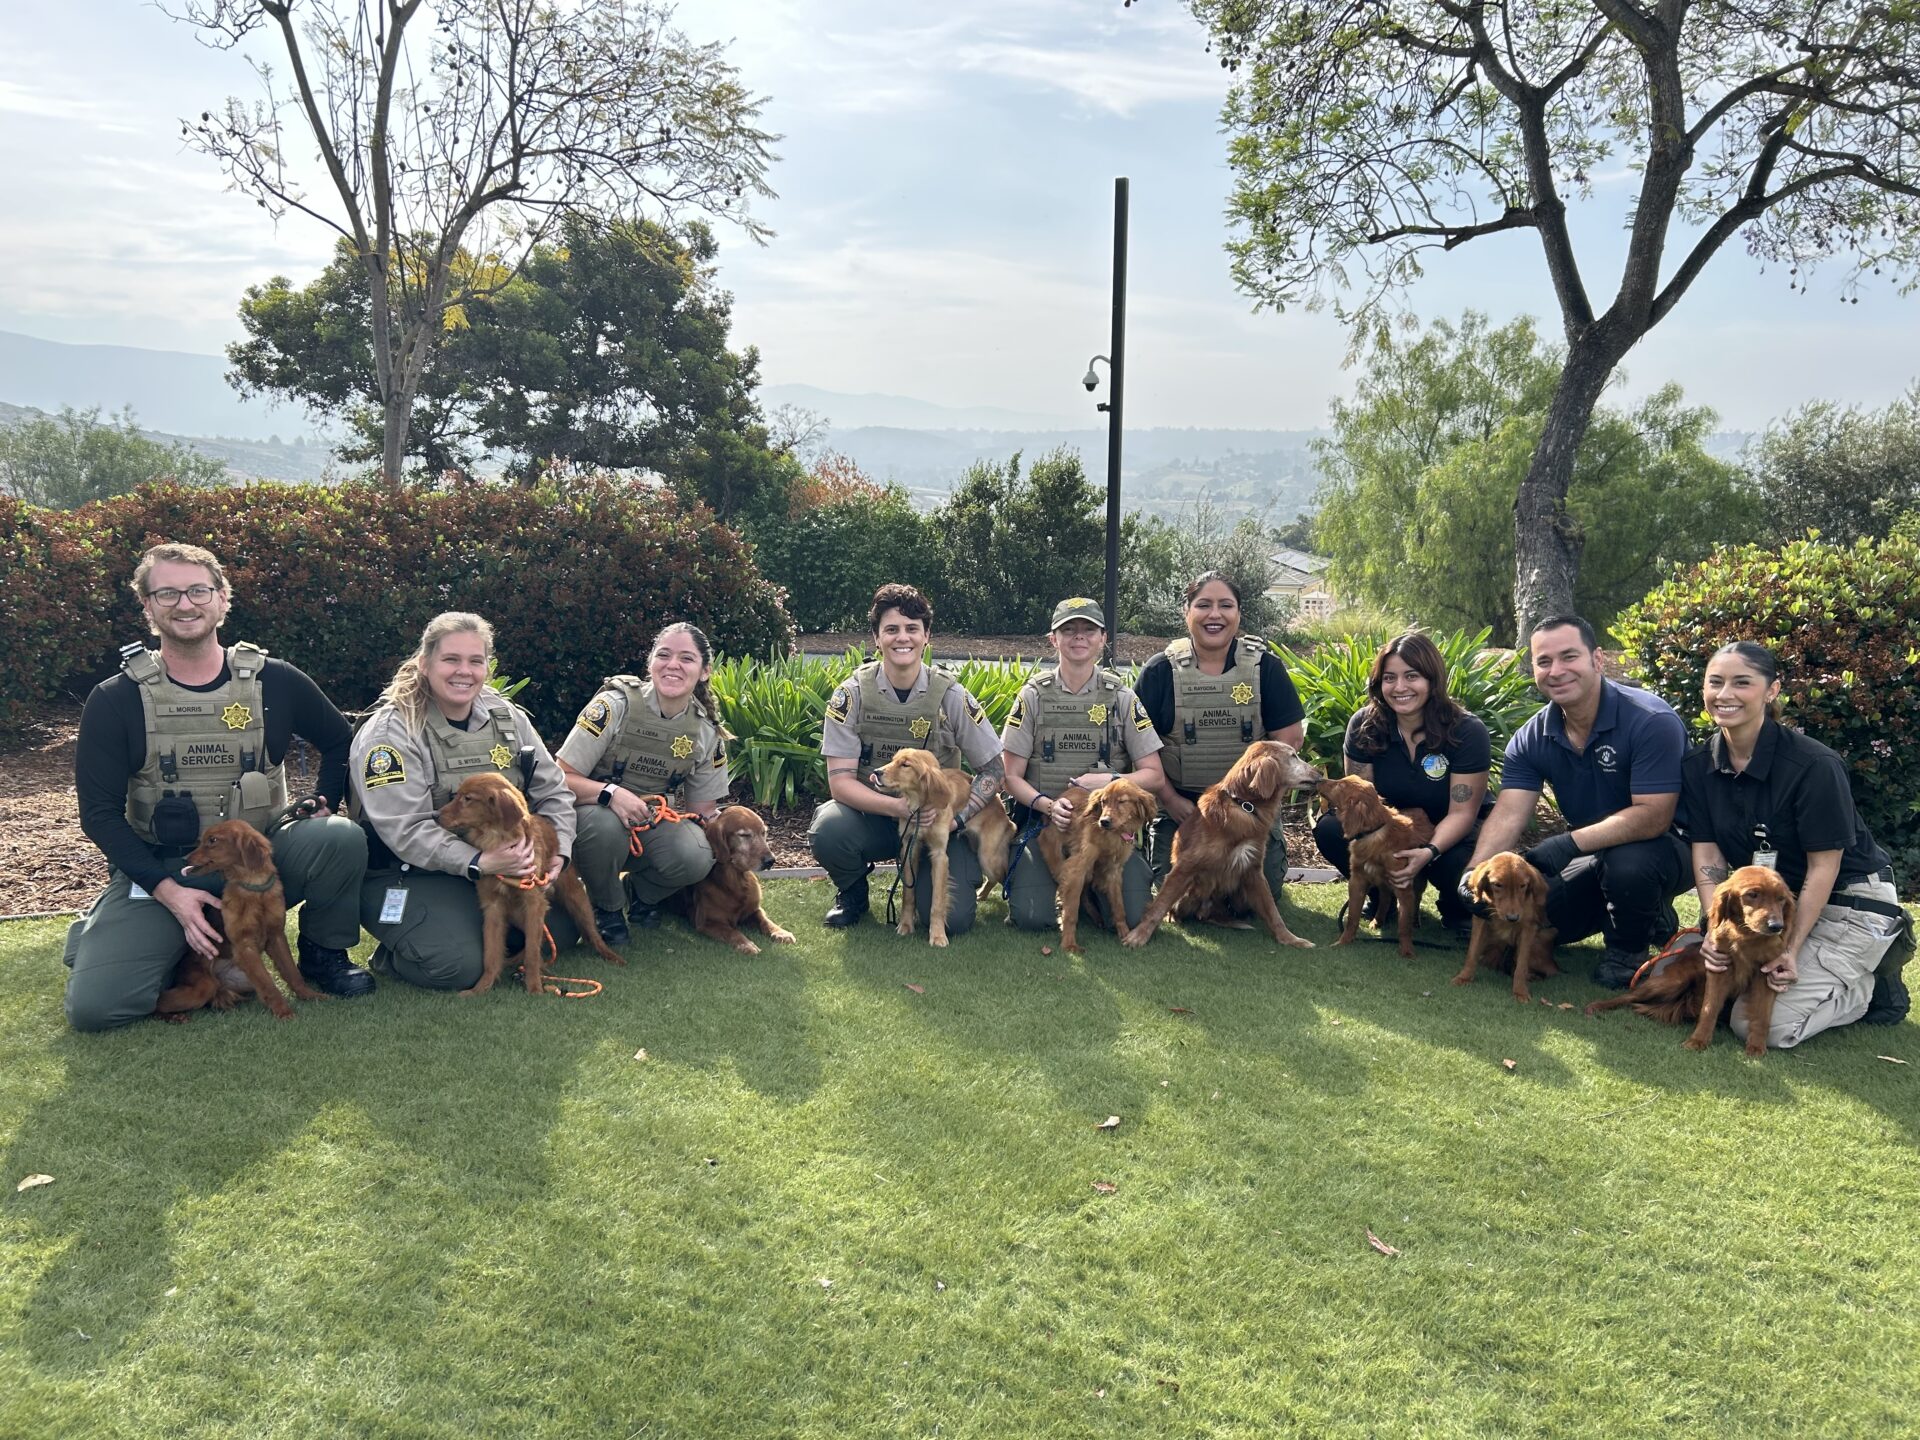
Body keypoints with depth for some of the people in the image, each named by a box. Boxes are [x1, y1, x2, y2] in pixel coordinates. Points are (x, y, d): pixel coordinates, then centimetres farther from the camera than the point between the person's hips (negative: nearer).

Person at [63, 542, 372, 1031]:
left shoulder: (274, 682, -1)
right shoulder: (115, 700, -3)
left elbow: (341, 743, 15)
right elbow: (100, 814, -4)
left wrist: (322, 803, -3)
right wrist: (169, 891, -16)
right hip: (158, 871, 0)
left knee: (342, 838, -29)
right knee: (93, 1005, -19)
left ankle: (323, 954, -1)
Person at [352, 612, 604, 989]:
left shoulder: (507, 717, 3)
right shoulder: (390, 732, -15)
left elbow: (553, 791, 5)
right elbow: (406, 830, -23)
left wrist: (557, 855, -12)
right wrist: (479, 863, -34)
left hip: (495, 865, 6)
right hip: (408, 874, -6)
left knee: (561, 930, -7)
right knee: (457, 965, -27)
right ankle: (396, 951, 5)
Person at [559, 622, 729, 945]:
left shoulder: (706, 732, -5)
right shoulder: (616, 703, -17)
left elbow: (702, 810, 5)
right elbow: (561, 778, -18)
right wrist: (610, 793, -35)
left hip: (656, 822, 3)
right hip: (596, 813, -3)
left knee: (696, 858, -29)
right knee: (606, 825, -38)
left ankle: (641, 893, 8)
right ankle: (606, 907, -6)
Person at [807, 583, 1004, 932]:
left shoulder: (950, 696, -8)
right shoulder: (852, 694, -10)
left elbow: (993, 768, -2)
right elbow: (840, 781, -14)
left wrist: (958, 817, -17)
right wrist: (898, 807, -29)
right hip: (872, 814, 0)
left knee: (952, 918, -19)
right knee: (827, 828, -33)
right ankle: (852, 891, 3)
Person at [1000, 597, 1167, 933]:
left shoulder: (1122, 698, 5)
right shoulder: (1033, 696, 3)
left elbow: (1155, 777, 3)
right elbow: (1011, 776, 1)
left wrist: (1110, 780, -14)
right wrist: (1048, 805, -17)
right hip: (1045, 825, -1)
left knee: (1133, 918, -17)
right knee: (1032, 917, -21)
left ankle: (1089, 889, 15)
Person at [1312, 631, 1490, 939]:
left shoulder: (1467, 731, -20)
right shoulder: (1364, 725, -12)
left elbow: (1462, 813, -21)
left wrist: (1429, 853, -39)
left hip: (1451, 834, -3)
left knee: (1463, 871, -37)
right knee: (1330, 830, -25)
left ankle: (1455, 912, 4)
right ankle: (1383, 897, 4)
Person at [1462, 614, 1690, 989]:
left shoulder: (1651, 722, -24)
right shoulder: (1531, 739, -6)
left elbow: (1653, 817, -30)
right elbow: (1508, 814, -14)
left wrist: (1571, 842, -36)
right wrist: (1476, 870, -32)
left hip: (1661, 846, -6)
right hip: (1596, 856, 6)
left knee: (1628, 864, -38)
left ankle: (1629, 948, -4)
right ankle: (1648, 917, 18)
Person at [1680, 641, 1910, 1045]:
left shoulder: (1813, 765, -22)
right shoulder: (1698, 767, -6)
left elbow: (1823, 866, -18)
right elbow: (1707, 853, -7)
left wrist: (1791, 951, -22)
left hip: (1846, 904, -6)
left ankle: (1870, 981, 8)